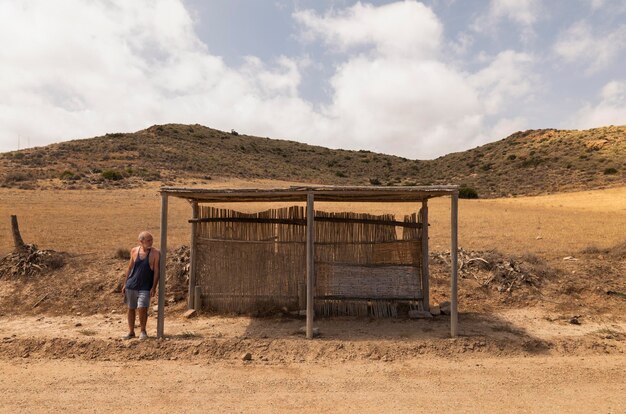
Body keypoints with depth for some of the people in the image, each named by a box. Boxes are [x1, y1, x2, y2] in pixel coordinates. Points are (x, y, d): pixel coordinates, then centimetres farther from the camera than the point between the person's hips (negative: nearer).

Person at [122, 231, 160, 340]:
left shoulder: (155, 253, -8)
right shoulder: (134, 251, 1)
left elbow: (156, 272, -7)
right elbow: (130, 268, 10)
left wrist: (154, 287, -12)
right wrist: (125, 284, 10)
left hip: (145, 287, -3)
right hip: (131, 285, 3)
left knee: (142, 308, -11)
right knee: (131, 309, 10)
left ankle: (143, 331, 10)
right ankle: (131, 332, 26)